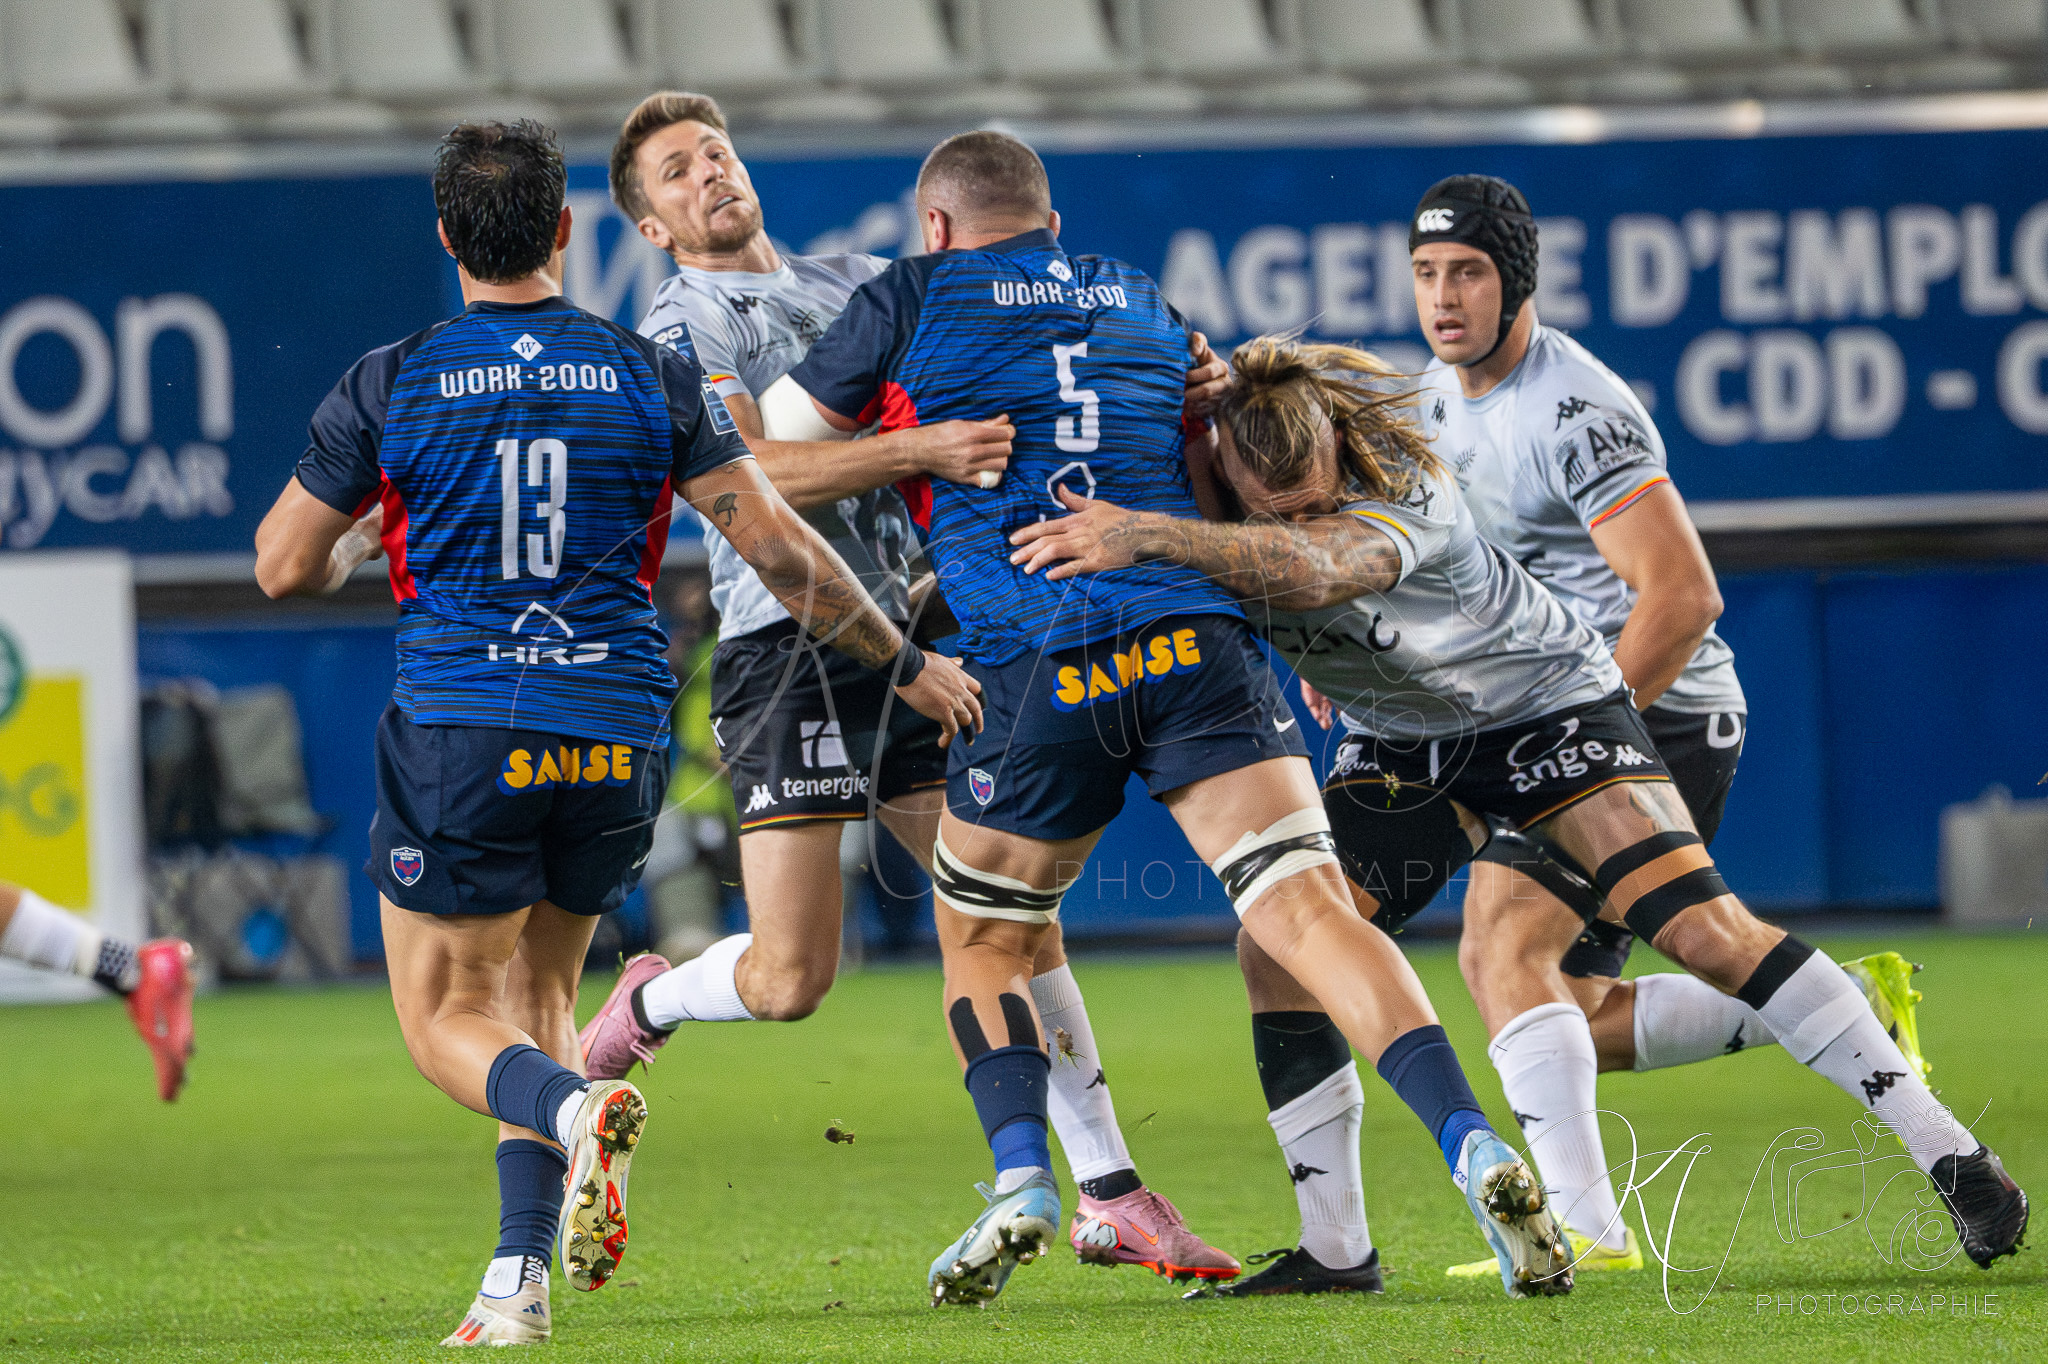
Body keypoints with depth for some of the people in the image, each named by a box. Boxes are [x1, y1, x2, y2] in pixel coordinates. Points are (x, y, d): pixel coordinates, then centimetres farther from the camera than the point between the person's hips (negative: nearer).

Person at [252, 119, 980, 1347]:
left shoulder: (389, 386, -4)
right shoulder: (652, 377, 0)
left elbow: (285, 566, 4)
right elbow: (783, 550, -1)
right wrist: (904, 661, 12)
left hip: (460, 738, -3)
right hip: (616, 738, 3)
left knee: (446, 1020, 8)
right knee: (538, 993, 20)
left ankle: (576, 1110, -26)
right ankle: (523, 1279, 6)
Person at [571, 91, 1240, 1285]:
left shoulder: (860, 285, 18)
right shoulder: (680, 327, -1)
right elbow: (746, 474, -17)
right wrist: (921, 448, -30)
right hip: (788, 641, -5)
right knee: (789, 980, -9)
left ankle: (1113, 1198, 7)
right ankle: (647, 1007, 24)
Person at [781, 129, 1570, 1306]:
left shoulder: (916, 296, 12)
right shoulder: (1143, 303, 25)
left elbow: (775, 444, 21)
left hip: (1037, 669, -2)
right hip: (1197, 638, 2)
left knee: (983, 938, 18)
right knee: (1311, 910, -9)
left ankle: (1021, 1183, -2)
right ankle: (1478, 1152, -26)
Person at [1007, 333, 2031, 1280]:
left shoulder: (1401, 486, -36)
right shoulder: (1207, 487, -19)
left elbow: (1316, 570, -56)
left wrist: (1145, 538, -67)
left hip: (1544, 705, -5)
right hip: (1397, 748, 5)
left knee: (1706, 933, -19)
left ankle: (1950, 1156, -11)